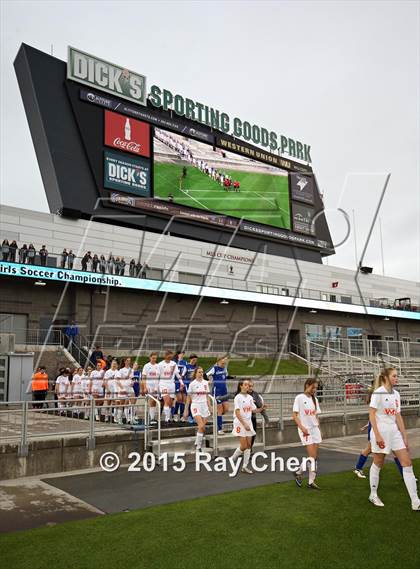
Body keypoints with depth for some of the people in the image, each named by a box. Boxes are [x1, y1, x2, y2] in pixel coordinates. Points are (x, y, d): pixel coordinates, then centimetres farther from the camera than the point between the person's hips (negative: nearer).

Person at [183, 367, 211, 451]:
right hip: (196, 405, -4)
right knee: (201, 426, -16)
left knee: (202, 427, 1)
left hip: (204, 406, 5)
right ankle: (198, 447, -5)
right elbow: (188, 397, -1)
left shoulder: (205, 382, 8)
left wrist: (210, 407, 10)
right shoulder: (192, 384, -4)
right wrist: (186, 409, -1)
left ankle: (197, 443, 18)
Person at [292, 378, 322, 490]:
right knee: (312, 456, -10)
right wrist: (301, 427, -19)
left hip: (315, 429, 6)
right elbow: (294, 415, -9)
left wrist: (318, 430, 12)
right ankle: (298, 472, 10)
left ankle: (311, 481, 12)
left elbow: (316, 416, 16)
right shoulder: (299, 398, -7)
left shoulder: (314, 399, 12)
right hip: (305, 430, -6)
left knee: (314, 457, 4)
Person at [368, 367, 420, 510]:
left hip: (394, 432, 7)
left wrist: (404, 437, 11)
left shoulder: (396, 394, 10)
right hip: (381, 432, -7)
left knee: (407, 463, 0)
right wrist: (377, 435, -19)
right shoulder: (378, 393, -11)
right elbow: (371, 414, -14)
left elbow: (398, 417, 13)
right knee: (378, 464, 6)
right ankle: (373, 495, 25)